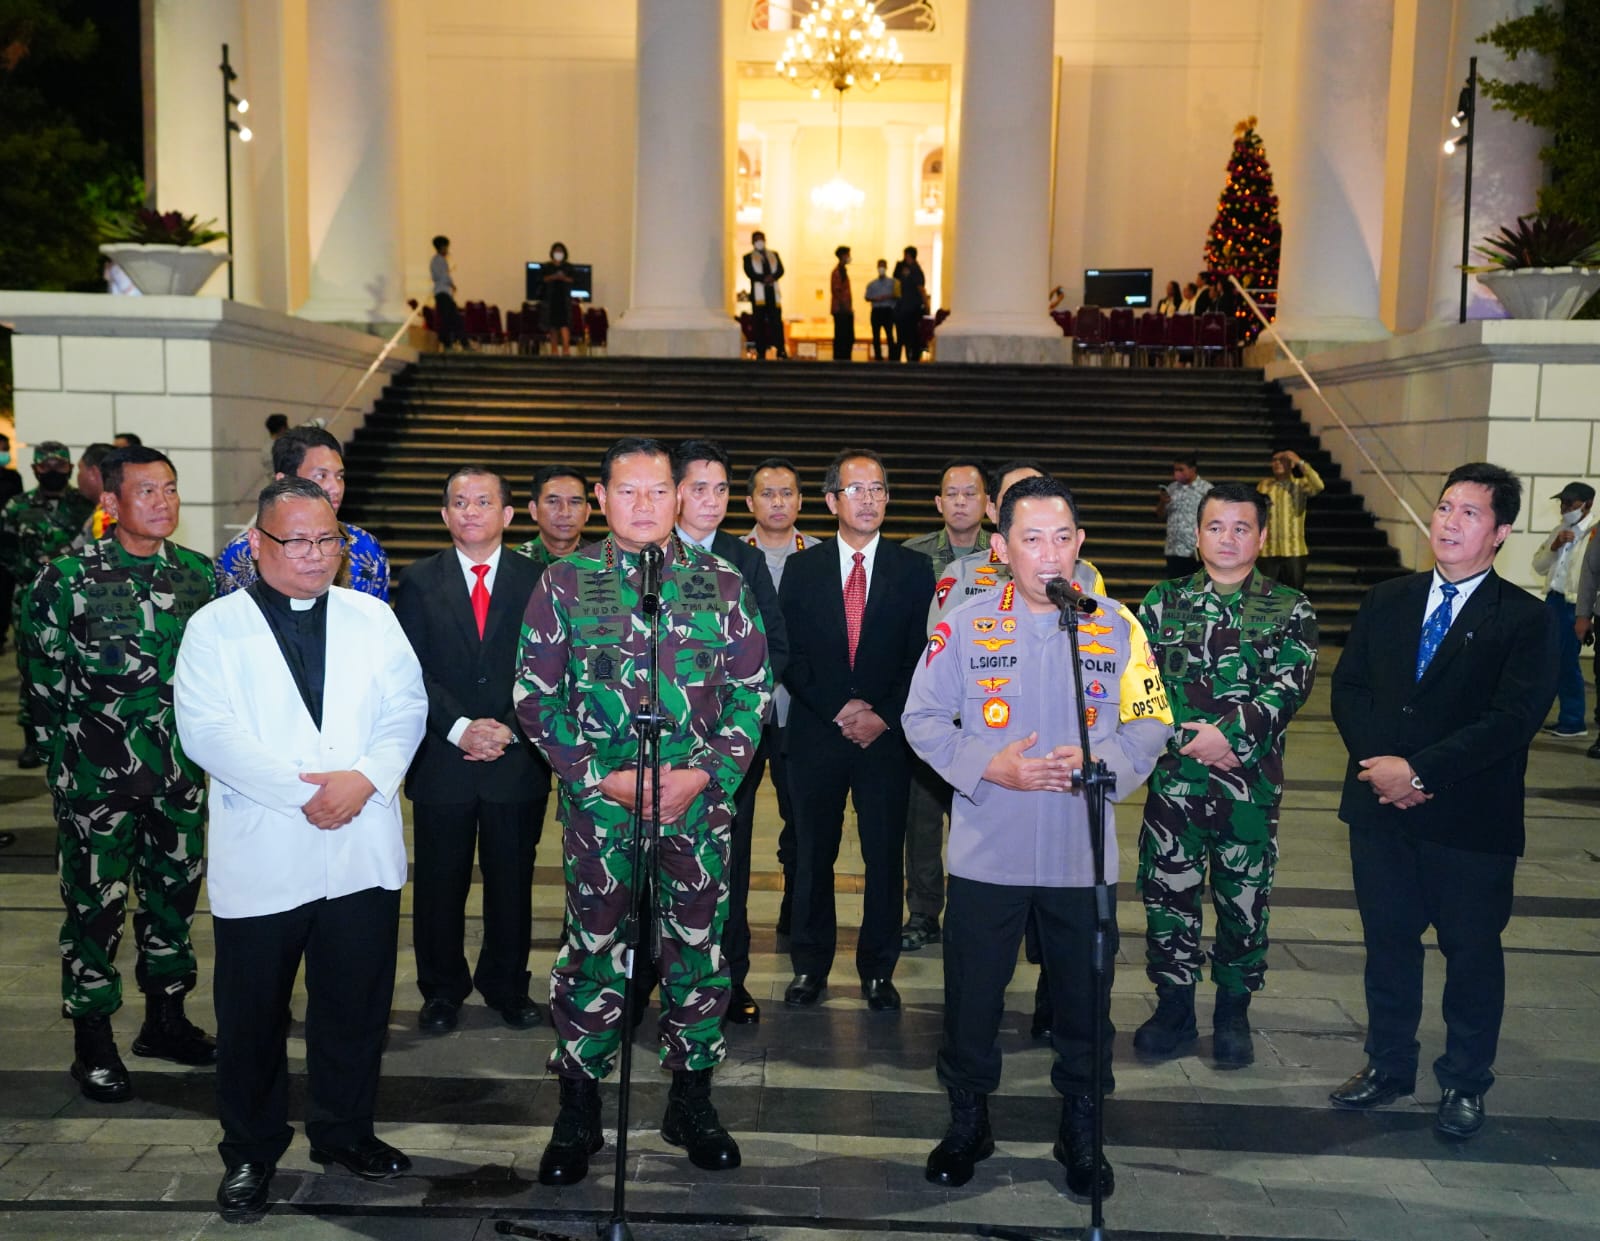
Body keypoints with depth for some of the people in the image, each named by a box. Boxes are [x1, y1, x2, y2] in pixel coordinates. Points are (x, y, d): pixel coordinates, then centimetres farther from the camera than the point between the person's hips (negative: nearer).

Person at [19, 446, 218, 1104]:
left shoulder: (201, 573, 3)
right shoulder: (67, 577, -8)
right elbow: (42, 674, -3)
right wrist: (57, 752, -3)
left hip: (182, 768, 4)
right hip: (98, 771, -4)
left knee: (175, 891, 14)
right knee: (95, 901, 4)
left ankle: (166, 1017, 31)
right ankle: (92, 1039, 19)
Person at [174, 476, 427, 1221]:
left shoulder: (372, 618, 9)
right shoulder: (215, 627, 0)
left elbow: (405, 709, 3)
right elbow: (206, 732, -10)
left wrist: (366, 777, -15)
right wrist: (304, 790, -17)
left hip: (361, 849, 3)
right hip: (260, 858, -2)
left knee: (356, 1006, 13)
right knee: (252, 1016, 9)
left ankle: (345, 1132, 33)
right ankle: (250, 1153, 29)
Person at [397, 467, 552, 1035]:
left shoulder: (537, 580, 3)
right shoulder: (421, 580, 3)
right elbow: (411, 671, -2)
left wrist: (511, 730, -10)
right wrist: (460, 727, -14)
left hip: (517, 760, 0)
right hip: (441, 759, 0)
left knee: (512, 882, 10)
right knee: (439, 884, 9)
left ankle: (507, 987, 28)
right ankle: (442, 991, 27)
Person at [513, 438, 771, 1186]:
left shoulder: (721, 583, 3)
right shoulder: (564, 583, 1)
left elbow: (753, 688, 3)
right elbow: (535, 694, 0)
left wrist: (708, 772, -9)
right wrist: (603, 777, -9)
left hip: (699, 803, 1)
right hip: (597, 802, -1)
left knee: (699, 951, 10)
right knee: (592, 955, 7)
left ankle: (692, 1103, 29)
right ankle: (577, 1115, 24)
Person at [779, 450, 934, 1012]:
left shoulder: (913, 570, 5)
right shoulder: (802, 568, 5)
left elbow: (922, 655, 1)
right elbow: (789, 654, 1)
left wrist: (883, 714, -10)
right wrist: (837, 709, -9)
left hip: (887, 735, 0)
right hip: (816, 733, 0)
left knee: (885, 857, 5)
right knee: (813, 855, 7)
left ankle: (878, 970, 19)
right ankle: (809, 966, 21)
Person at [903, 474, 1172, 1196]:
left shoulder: (1116, 626, 2)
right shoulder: (966, 624, -2)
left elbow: (1151, 723, 3)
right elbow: (923, 717, -1)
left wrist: (1097, 762, -16)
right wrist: (991, 766, -14)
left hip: (1083, 855, 1)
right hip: (986, 853, -1)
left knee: (1083, 996, 11)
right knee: (972, 994, 10)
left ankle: (1080, 1129, 32)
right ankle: (967, 1122, 31)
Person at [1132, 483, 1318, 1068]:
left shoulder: (1290, 610, 2)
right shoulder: (1163, 600, 6)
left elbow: (1290, 684, -9)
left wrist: (1230, 734, -19)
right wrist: (1184, 738, -13)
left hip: (1251, 780, -1)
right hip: (1173, 776, 1)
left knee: (1243, 897, 8)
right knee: (1167, 890, 7)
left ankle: (1233, 1010, 25)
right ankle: (1174, 1006, 22)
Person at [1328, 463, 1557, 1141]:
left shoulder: (1527, 620, -7)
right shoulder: (1386, 601, 7)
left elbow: (1512, 720, -16)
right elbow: (1348, 687, 4)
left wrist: (1420, 770, -20)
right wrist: (1380, 766, -11)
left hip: (1472, 820, -3)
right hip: (1380, 808, 4)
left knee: (1472, 951, 11)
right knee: (1388, 940, 15)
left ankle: (1465, 1082, 29)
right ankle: (1389, 1064, 32)